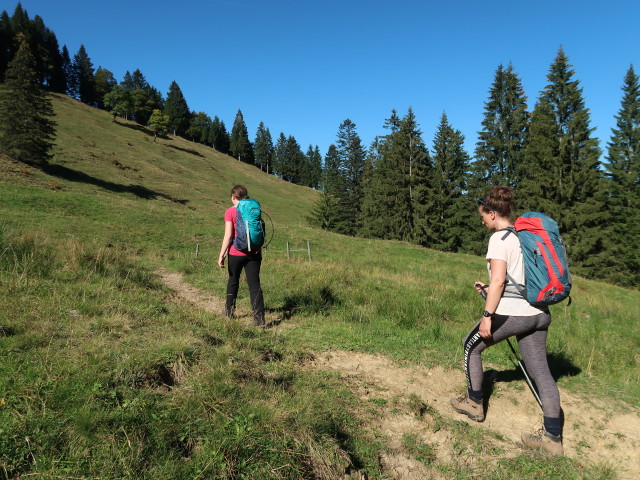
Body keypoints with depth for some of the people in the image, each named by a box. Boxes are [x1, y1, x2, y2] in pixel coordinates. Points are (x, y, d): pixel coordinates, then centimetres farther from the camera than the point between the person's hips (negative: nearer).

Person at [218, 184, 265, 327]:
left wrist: (221, 255, -7)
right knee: (254, 285, 1)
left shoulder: (230, 212, -7)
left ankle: (229, 310, 34)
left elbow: (228, 236, -12)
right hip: (253, 253, 2)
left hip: (236, 253, -2)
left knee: (233, 281, 19)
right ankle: (259, 317, -5)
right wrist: (259, 251, 17)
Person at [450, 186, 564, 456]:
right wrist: (489, 289, 23)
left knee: (471, 347, 15)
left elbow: (498, 281, -19)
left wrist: (487, 316, -17)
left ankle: (474, 404, 26)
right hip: (537, 313, 8)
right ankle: (552, 437, 14)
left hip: (511, 312, -8)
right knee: (540, 370, 10)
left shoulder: (499, 238, -11)